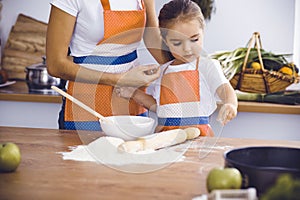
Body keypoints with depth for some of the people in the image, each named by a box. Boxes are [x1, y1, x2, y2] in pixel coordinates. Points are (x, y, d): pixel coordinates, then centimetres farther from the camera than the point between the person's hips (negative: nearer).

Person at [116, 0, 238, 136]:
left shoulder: (207, 66, 1)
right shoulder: (162, 71, 15)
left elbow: (224, 90, -14)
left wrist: (230, 104, -36)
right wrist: (135, 94, 13)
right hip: (164, 135, 6)